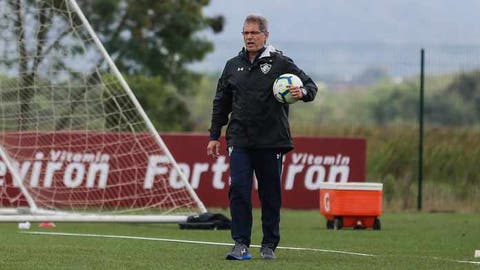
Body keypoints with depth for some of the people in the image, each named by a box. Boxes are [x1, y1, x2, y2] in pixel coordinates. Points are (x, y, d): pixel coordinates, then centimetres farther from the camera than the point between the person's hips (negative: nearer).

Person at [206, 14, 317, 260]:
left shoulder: (280, 63, 2)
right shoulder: (233, 66, 13)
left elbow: (310, 85, 3)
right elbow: (221, 103, 19)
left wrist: (303, 92, -21)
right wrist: (214, 136, 16)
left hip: (271, 141, -2)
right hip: (240, 140, 2)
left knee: (270, 194, 4)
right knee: (238, 189, -11)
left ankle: (269, 246, 15)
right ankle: (241, 244, -8)